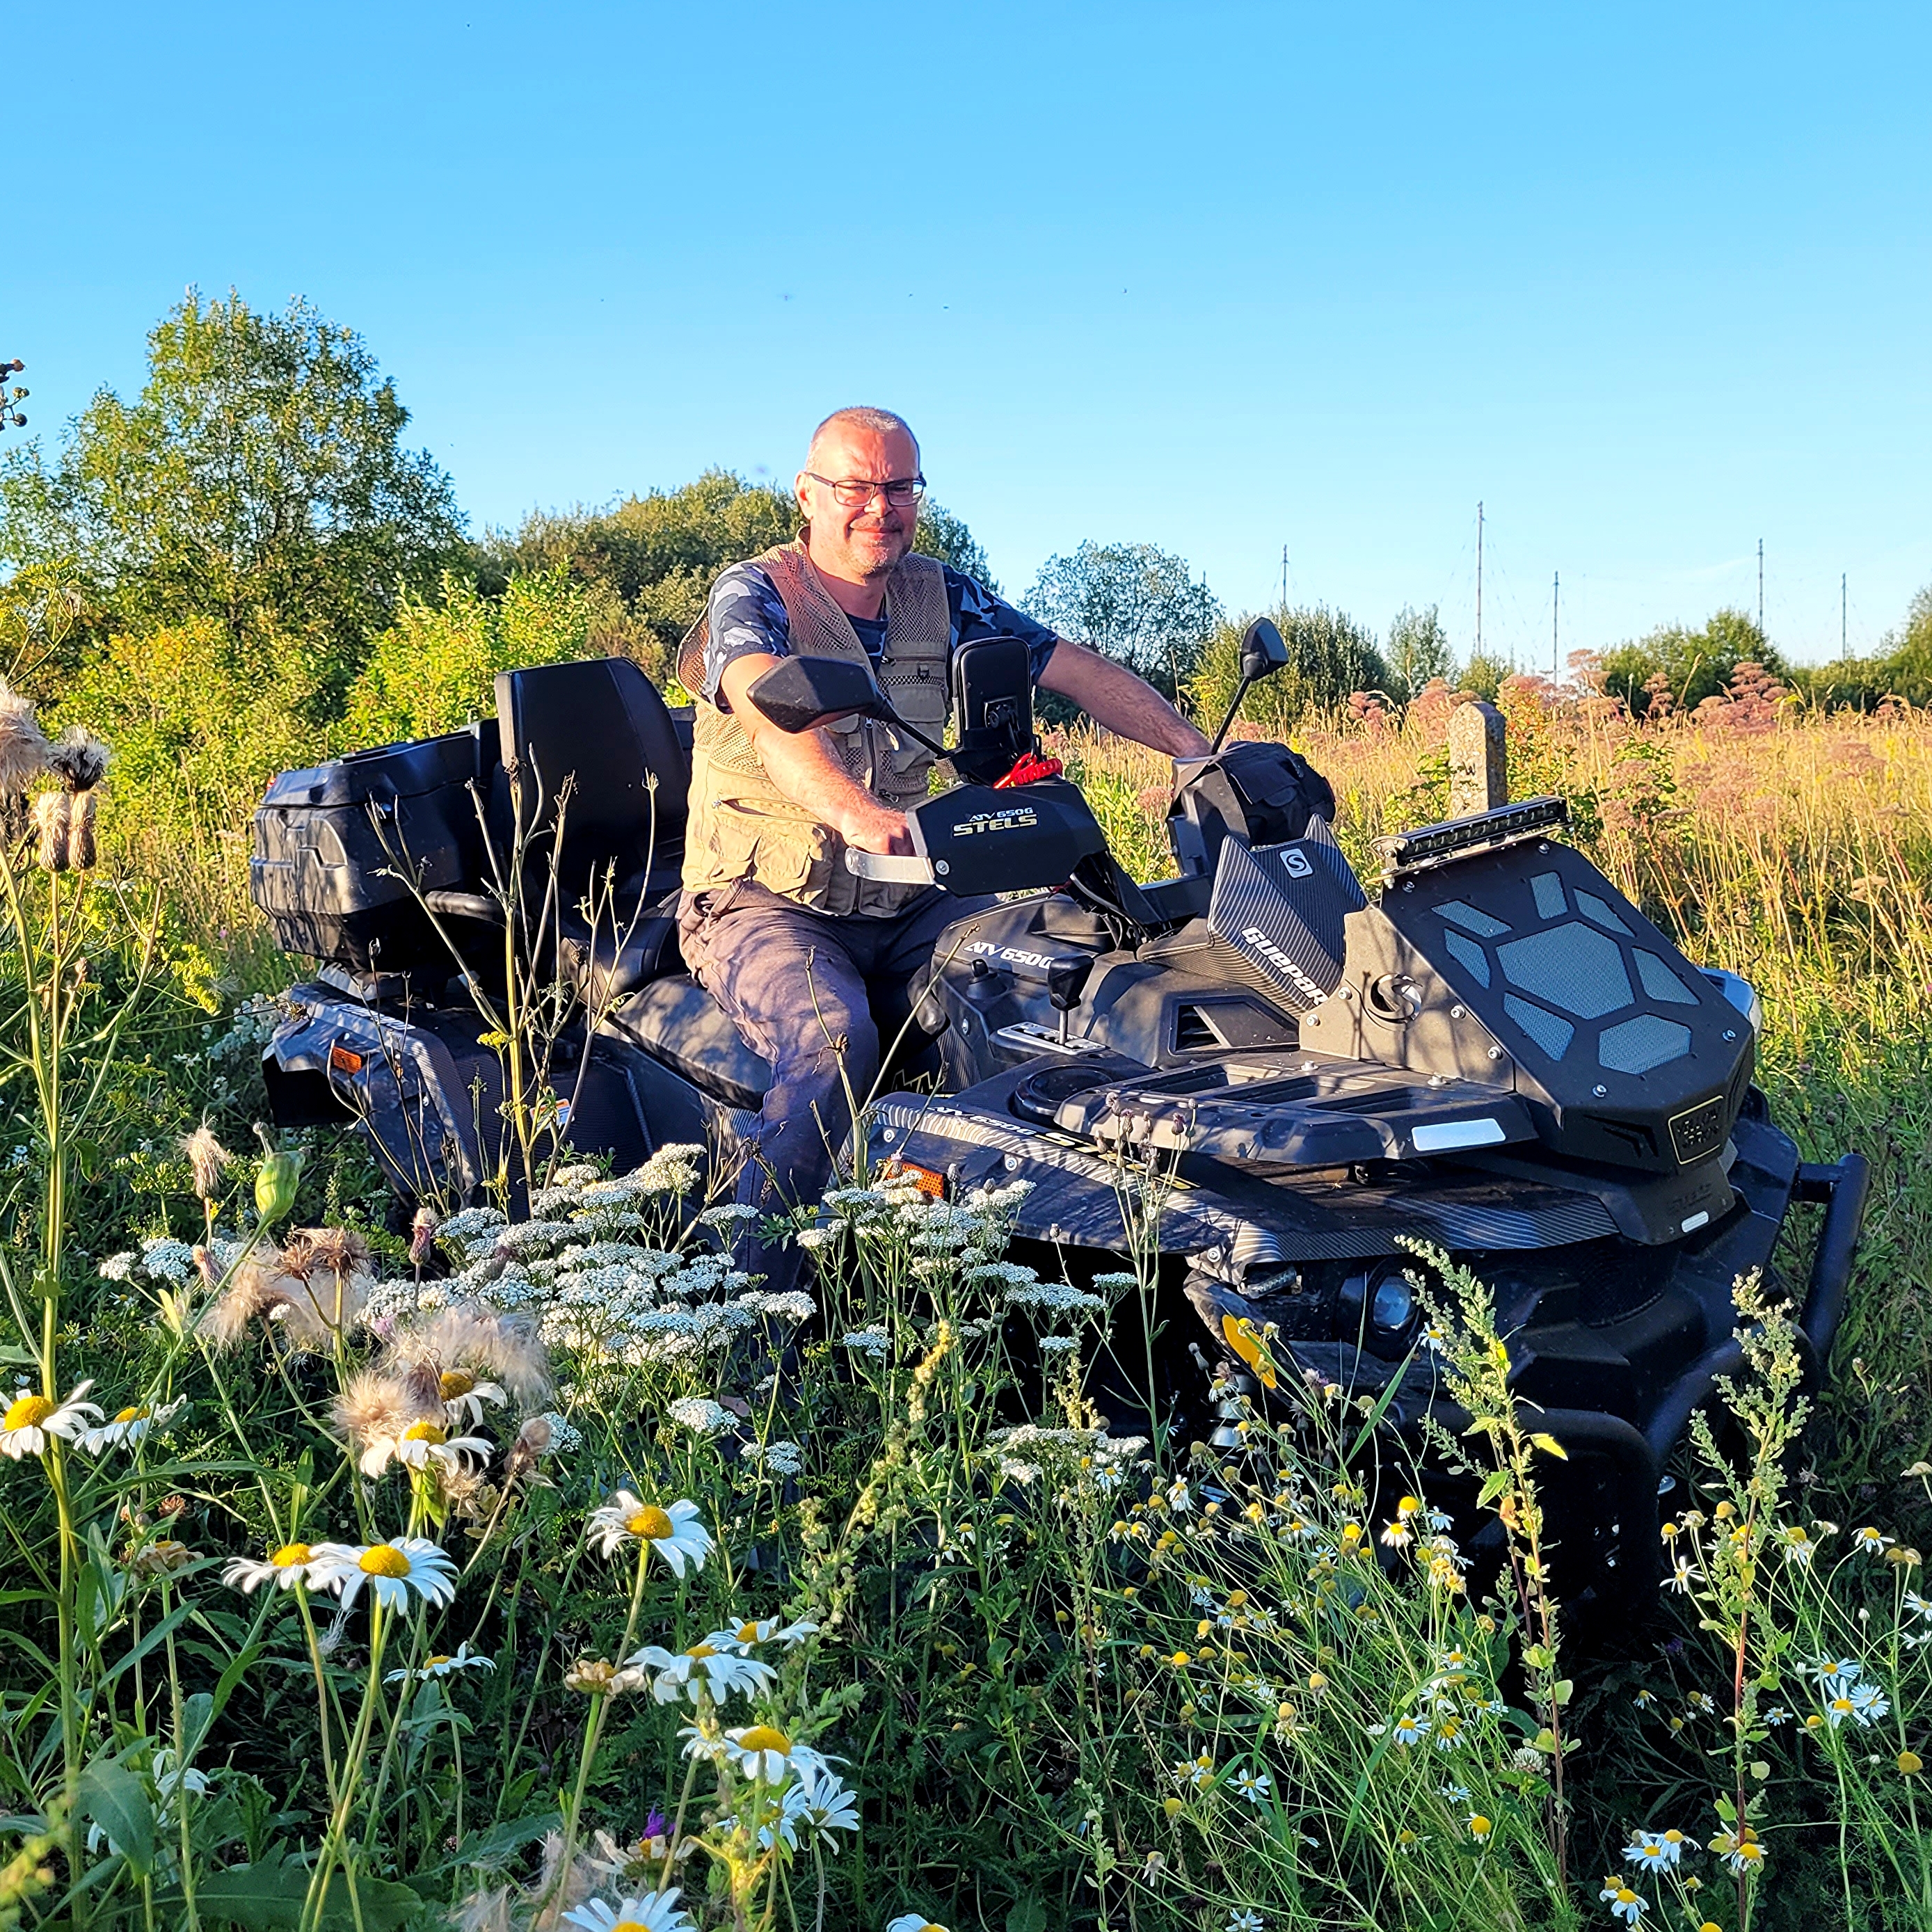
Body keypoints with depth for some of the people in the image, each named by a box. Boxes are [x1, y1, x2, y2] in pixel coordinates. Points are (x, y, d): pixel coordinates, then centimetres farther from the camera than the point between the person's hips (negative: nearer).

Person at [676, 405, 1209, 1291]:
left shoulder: (942, 598, 10)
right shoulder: (753, 595, -7)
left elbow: (1080, 671, 8)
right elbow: (772, 716, -29)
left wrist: (1204, 755, -6)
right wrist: (852, 810, -50)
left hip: (907, 907, 5)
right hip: (765, 904, -5)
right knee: (835, 1039, -34)